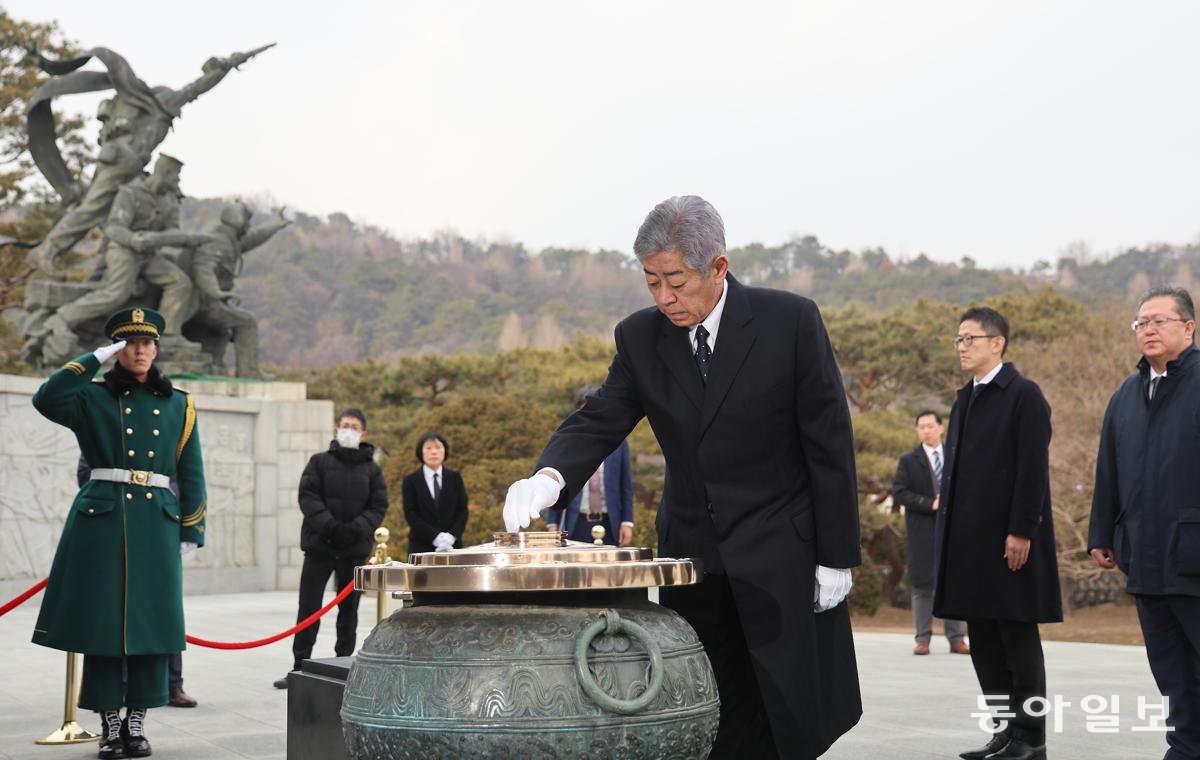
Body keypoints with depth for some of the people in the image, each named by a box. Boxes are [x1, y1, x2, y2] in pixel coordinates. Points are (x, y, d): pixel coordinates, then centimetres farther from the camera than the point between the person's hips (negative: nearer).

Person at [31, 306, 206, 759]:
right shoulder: (92, 398, 6)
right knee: (102, 620, 0)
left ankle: (136, 723, 12)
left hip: (156, 524, 2)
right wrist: (96, 359, -11)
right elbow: (46, 400, -15)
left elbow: (191, 474, 11)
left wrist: (191, 531, 5)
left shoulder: (178, 406, 12)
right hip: (101, 518, -2)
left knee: (150, 621, 1)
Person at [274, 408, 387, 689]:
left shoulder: (371, 469, 6)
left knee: (348, 610, 7)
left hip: (355, 549, 1)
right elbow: (308, 497, -5)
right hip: (319, 544, -1)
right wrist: (328, 525, -19)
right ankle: (299, 669, 4)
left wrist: (356, 528, -16)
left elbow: (378, 507, 1)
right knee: (308, 608, 0)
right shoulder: (319, 462, 4)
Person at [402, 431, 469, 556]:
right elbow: (410, 515, -3)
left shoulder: (455, 478, 11)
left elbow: (462, 510, 6)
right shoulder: (411, 481, 5)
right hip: (421, 547, -2)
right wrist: (436, 537, -14)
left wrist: (451, 536, -11)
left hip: (452, 546, 2)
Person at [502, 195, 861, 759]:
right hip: (691, 558, 3)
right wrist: (550, 477, -26)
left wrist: (836, 557, -8)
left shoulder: (791, 321, -10)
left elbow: (829, 443, -8)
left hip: (782, 556, -3)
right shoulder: (640, 337, 0)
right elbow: (599, 421, -3)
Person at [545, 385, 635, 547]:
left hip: (609, 526, 1)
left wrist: (627, 522, -1)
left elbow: (626, 486, 7)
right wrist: (552, 524, 0)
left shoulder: (618, 442, 8)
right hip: (576, 525, 0)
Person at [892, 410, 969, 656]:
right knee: (922, 584, -2)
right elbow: (899, 493, -4)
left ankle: (956, 638, 5)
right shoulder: (909, 461, 5)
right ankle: (923, 639, 3)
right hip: (923, 532, -2)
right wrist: (930, 504, -14)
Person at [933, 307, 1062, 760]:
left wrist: (1020, 531, -19)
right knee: (983, 639, 9)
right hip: (970, 541, 8)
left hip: (1009, 539, -8)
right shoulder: (965, 399, 17)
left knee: (1017, 636, -1)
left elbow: (1033, 468, -13)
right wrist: (947, 537, 14)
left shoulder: (1024, 395, -6)